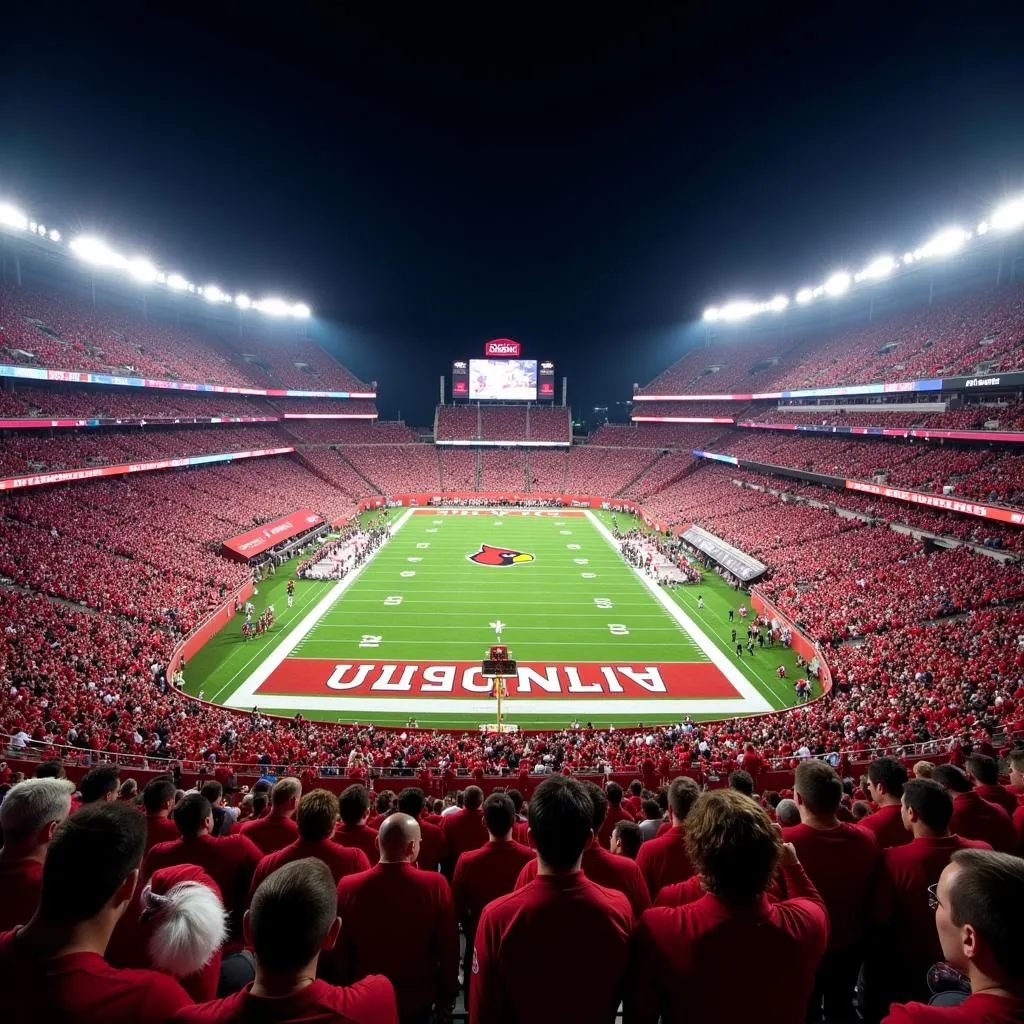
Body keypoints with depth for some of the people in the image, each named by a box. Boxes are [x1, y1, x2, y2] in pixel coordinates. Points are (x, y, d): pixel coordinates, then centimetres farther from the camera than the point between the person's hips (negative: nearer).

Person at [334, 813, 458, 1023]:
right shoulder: (435, 885, -24)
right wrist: (447, 997, 3)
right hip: (418, 1002, -1)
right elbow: (449, 949, -13)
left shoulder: (348, 886, -19)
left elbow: (339, 951, -6)